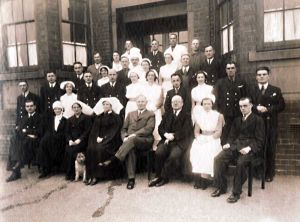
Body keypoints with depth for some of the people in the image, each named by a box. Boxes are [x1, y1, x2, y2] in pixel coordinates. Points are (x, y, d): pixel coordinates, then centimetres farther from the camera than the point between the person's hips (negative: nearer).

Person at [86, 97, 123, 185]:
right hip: (98, 139, 4)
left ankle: (97, 175, -23)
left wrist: (104, 138, -16)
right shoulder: (99, 117, 19)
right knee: (90, 148, -25)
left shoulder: (115, 117, 3)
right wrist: (97, 137, -8)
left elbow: (114, 131, -6)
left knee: (100, 148, -32)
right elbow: (95, 129, 11)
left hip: (110, 140, -4)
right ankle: (91, 175, -21)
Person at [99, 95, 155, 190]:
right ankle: (131, 178, -33)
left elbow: (148, 129, -5)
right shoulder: (130, 114, 26)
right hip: (130, 140, 3)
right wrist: (125, 137, -4)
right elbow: (124, 129, 19)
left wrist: (134, 135, -17)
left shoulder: (150, 114, 12)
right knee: (129, 149, -33)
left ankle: (112, 160, -41)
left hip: (144, 140, -3)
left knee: (132, 139, -36)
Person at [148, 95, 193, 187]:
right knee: (158, 153, -27)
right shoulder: (167, 115, 23)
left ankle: (164, 177, -14)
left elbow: (186, 131, -4)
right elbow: (160, 128, 13)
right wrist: (166, 134, -9)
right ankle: (158, 176, -12)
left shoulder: (186, 115, 10)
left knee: (173, 156, -32)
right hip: (166, 140, 3)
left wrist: (173, 136, -13)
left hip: (180, 141, -3)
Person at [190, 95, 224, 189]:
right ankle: (197, 179, -21)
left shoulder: (218, 116, 5)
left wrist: (208, 138, -17)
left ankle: (205, 178, -21)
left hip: (213, 139, -2)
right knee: (195, 151, -27)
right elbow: (196, 131, 12)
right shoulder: (199, 115, 15)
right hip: (201, 139, 3)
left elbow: (218, 132, -3)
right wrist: (199, 138, -10)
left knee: (207, 153, -32)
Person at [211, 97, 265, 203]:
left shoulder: (258, 120, 6)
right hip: (235, 146, 5)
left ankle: (236, 192, -18)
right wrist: (228, 143, 0)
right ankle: (221, 187, -5)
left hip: (249, 147, -5)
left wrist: (249, 148, -19)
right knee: (218, 159, -20)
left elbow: (260, 140, -2)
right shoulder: (237, 120, 24)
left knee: (241, 163, -35)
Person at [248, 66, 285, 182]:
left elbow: (281, 105, 1)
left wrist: (267, 109, -13)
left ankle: (269, 173, 15)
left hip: (270, 124, 0)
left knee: (270, 149, 3)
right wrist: (256, 107, -16)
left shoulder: (276, 90, 8)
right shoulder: (251, 89, 9)